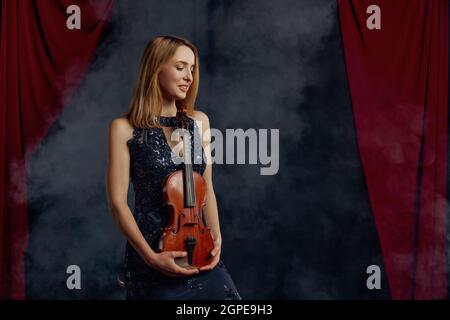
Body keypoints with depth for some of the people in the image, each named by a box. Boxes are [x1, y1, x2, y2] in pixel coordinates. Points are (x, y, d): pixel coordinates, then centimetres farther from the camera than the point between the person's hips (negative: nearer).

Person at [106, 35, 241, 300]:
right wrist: (150, 256, -16)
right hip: (151, 249, -4)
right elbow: (117, 202, -8)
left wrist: (216, 238, -4)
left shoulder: (199, 121, 7)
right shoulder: (125, 129, -6)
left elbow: (206, 189, 10)